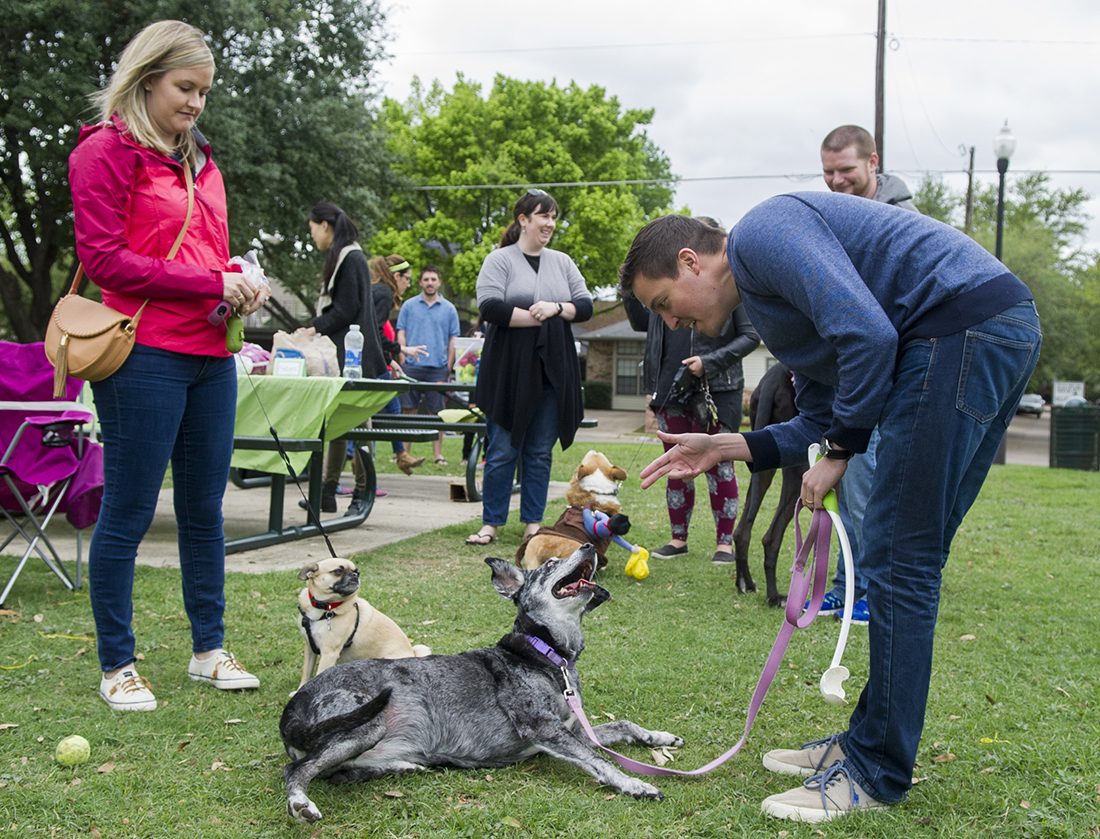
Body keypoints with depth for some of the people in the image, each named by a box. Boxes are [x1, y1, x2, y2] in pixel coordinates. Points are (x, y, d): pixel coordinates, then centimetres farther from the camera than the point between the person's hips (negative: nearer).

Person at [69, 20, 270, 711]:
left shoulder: (200, 160, 19)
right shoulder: (106, 150, -3)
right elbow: (103, 257, -11)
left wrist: (243, 286, 3)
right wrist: (208, 283, -14)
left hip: (211, 356, 7)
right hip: (145, 359, -7)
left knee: (205, 509, 12)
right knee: (129, 514, 0)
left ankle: (210, 649, 23)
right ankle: (118, 666, 11)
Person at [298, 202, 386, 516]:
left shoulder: (351, 259, -11)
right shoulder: (341, 258, 18)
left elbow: (346, 310, -16)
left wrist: (315, 328, -13)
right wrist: (311, 328, 13)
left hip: (352, 355, -10)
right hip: (340, 352, 10)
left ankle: (362, 492, 0)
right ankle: (328, 492, 12)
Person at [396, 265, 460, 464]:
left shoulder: (449, 309, 8)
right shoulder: (409, 306, 8)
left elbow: (453, 340, 8)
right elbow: (401, 334, 7)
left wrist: (449, 366, 1)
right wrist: (403, 359, -3)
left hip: (438, 367, 0)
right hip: (412, 366, 0)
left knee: (436, 412, 2)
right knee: (409, 410, 1)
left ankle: (438, 454, 6)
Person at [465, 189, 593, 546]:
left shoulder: (562, 262, 14)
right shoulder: (500, 260, 0)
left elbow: (585, 306, 9)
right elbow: (489, 307, -13)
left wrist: (556, 308, -10)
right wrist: (536, 318, -12)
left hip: (552, 371, 4)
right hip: (509, 370, -4)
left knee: (540, 452, 8)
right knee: (502, 451, -1)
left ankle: (533, 524, 16)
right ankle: (490, 524, 7)